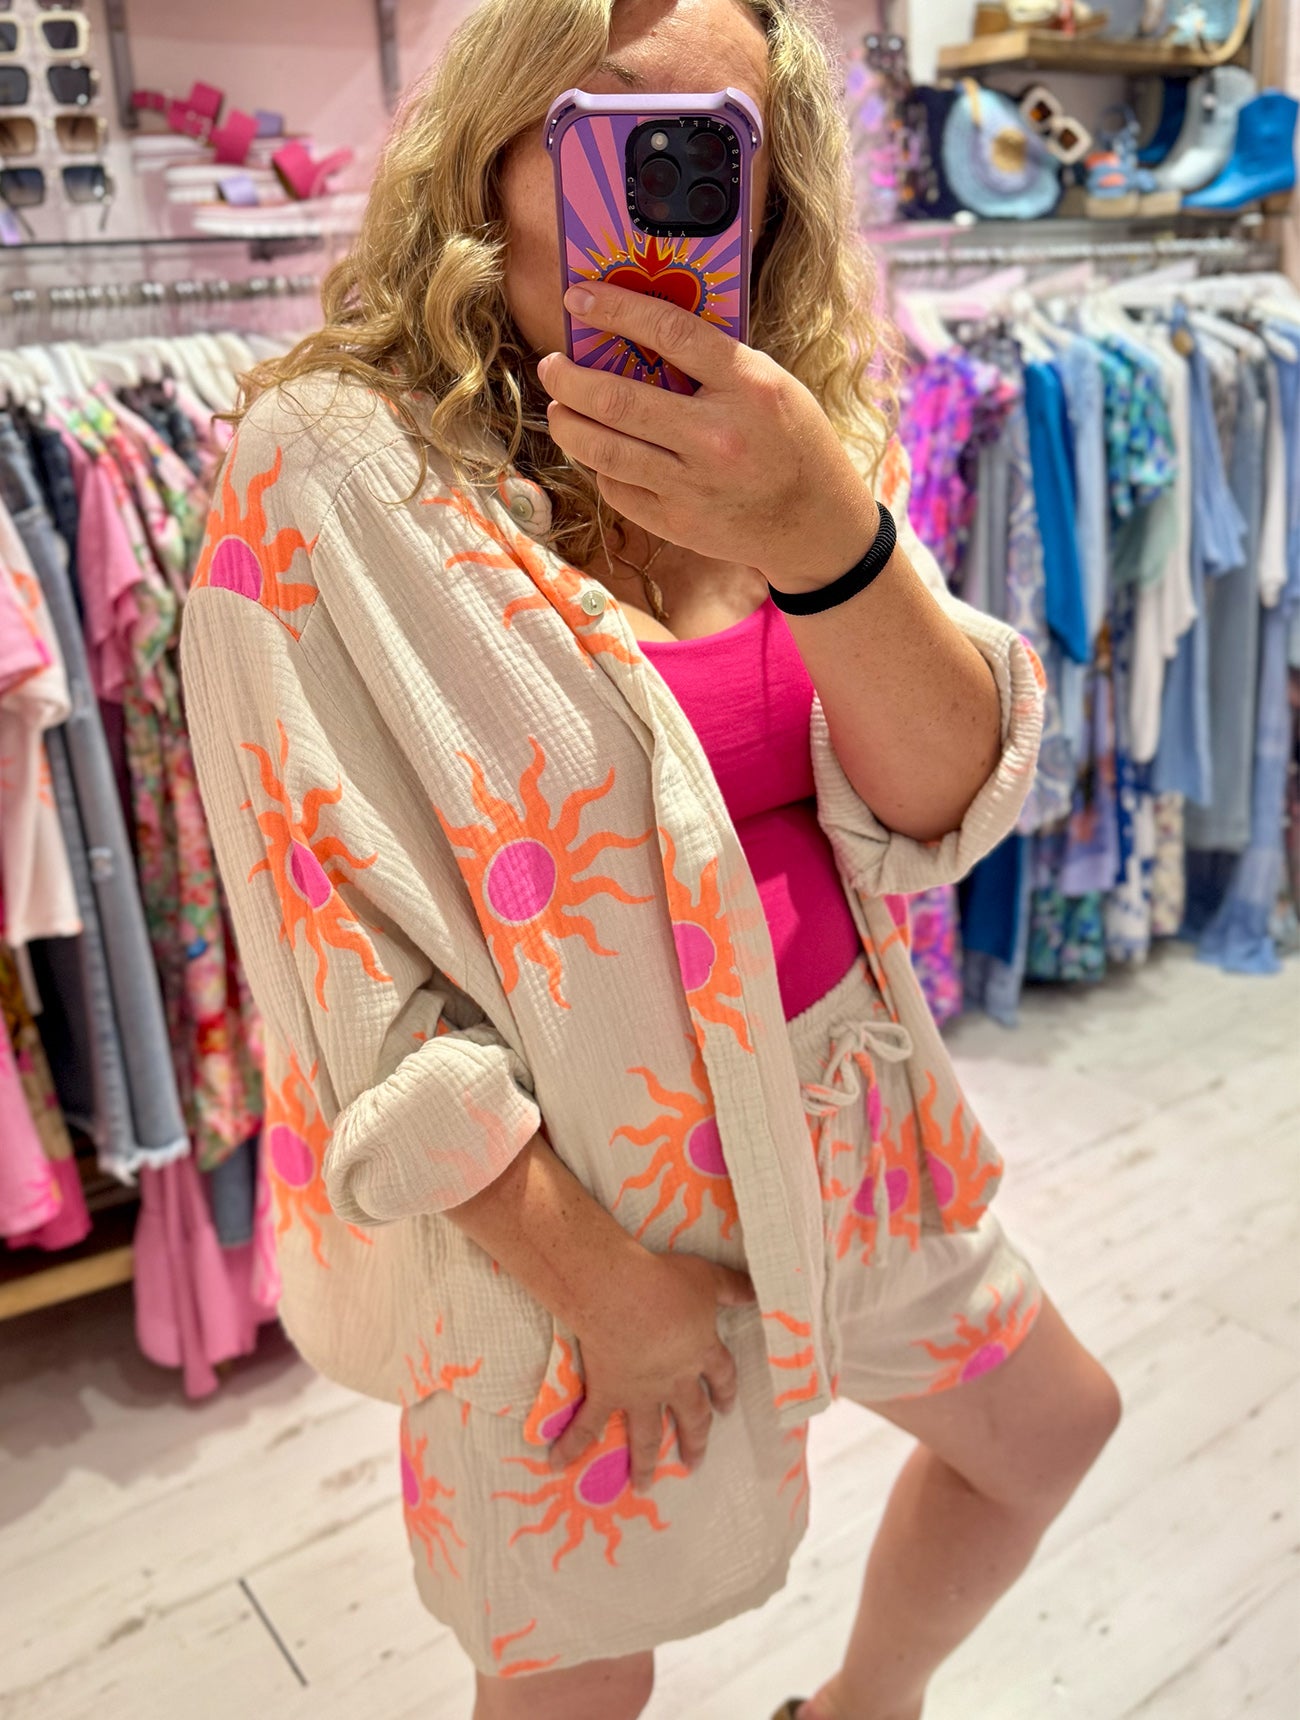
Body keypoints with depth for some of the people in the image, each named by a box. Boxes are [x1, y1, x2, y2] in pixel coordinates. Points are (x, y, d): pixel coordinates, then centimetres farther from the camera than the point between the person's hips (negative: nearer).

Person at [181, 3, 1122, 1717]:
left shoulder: (800, 437, 0)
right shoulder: (332, 466, -17)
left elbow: (945, 806, -12)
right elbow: (345, 951, -18)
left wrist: (828, 539, -32)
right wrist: (591, 1279, -15)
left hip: (836, 1110, 6)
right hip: (562, 1187, -5)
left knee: (1051, 1428, 25)